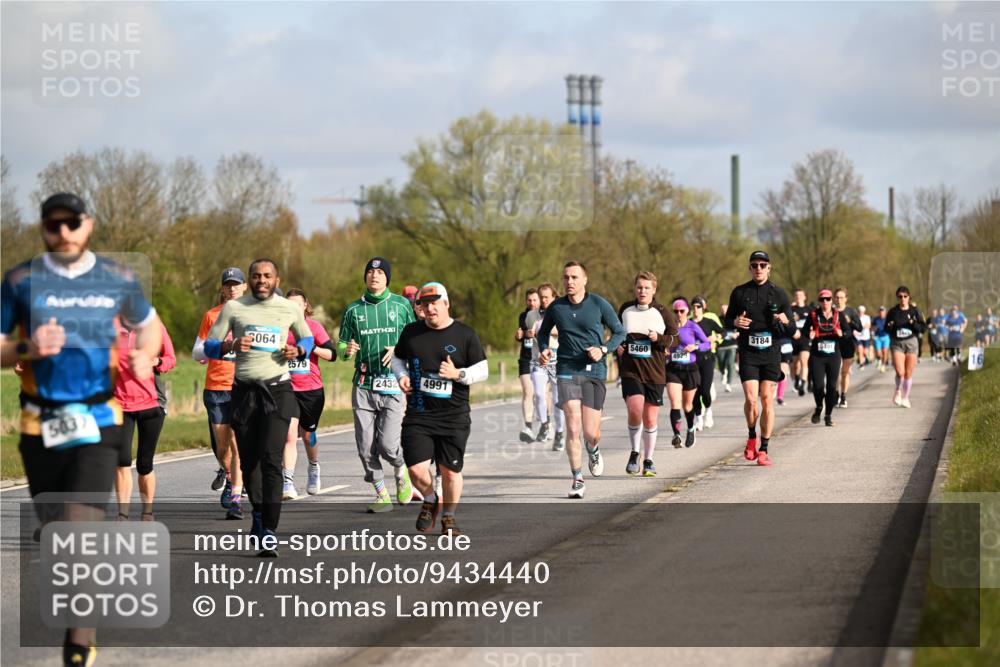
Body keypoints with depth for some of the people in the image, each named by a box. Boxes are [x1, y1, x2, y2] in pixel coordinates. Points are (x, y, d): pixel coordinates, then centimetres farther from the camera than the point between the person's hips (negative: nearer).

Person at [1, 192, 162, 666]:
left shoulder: (118, 281, 4)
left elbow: (148, 326, 21)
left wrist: (145, 356, 0)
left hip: (99, 422, -1)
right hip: (41, 426, 1)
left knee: (82, 526, -17)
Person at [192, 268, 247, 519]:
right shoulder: (211, 316, 8)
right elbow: (196, 353, 10)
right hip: (215, 387, 2)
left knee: (237, 443, -11)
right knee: (222, 445, 4)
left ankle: (236, 498, -10)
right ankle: (227, 474, 35)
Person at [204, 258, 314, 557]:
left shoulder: (290, 309, 6)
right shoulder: (233, 308, 4)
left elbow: (307, 338, 22)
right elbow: (209, 346, 6)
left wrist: (298, 350, -1)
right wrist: (230, 346, -15)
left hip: (277, 390, -2)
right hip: (244, 391, 2)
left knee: (271, 457, -15)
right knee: (248, 460, 8)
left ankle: (269, 531, -18)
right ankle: (258, 513, 34)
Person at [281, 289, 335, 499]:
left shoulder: (314, 326, -2)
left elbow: (331, 355, -7)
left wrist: (312, 347, -22)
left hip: (312, 390, 0)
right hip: (287, 389, 0)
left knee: (308, 435, 14)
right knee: (290, 434, -16)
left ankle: (314, 468, 44)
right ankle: (288, 482, -18)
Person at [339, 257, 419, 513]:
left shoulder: (402, 305, 5)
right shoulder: (354, 309, 11)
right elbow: (341, 345, 15)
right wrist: (347, 349, -9)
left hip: (394, 385, -3)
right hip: (364, 386, 3)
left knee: (388, 445, -14)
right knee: (366, 448, -2)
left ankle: (402, 472, 19)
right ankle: (381, 494, 15)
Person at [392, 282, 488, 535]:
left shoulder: (465, 334, -1)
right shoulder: (411, 332, 7)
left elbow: (482, 371, 1)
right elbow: (397, 358, 22)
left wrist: (458, 374, -16)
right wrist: (401, 376, 1)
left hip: (454, 417, -1)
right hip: (418, 415, 1)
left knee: (450, 470, 4)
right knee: (417, 469, -10)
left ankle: (448, 516, 27)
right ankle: (429, 500, 22)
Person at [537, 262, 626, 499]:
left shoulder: (599, 305, -2)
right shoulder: (556, 308, 3)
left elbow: (620, 332, 7)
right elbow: (543, 332, 20)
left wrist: (603, 349, -10)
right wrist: (544, 349, -1)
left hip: (594, 371, -1)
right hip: (567, 370, 1)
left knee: (591, 432, -3)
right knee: (573, 429, -11)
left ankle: (593, 452, 35)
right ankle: (577, 480, 2)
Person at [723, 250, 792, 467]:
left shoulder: (779, 294, 4)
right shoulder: (740, 292, 5)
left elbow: (791, 329, 7)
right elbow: (727, 319, 13)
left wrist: (785, 321, -16)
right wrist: (735, 322, -10)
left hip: (771, 353, 0)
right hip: (748, 353, 0)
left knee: (767, 400, -1)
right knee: (751, 399, -12)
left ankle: (763, 449, 7)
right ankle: (752, 437, 14)